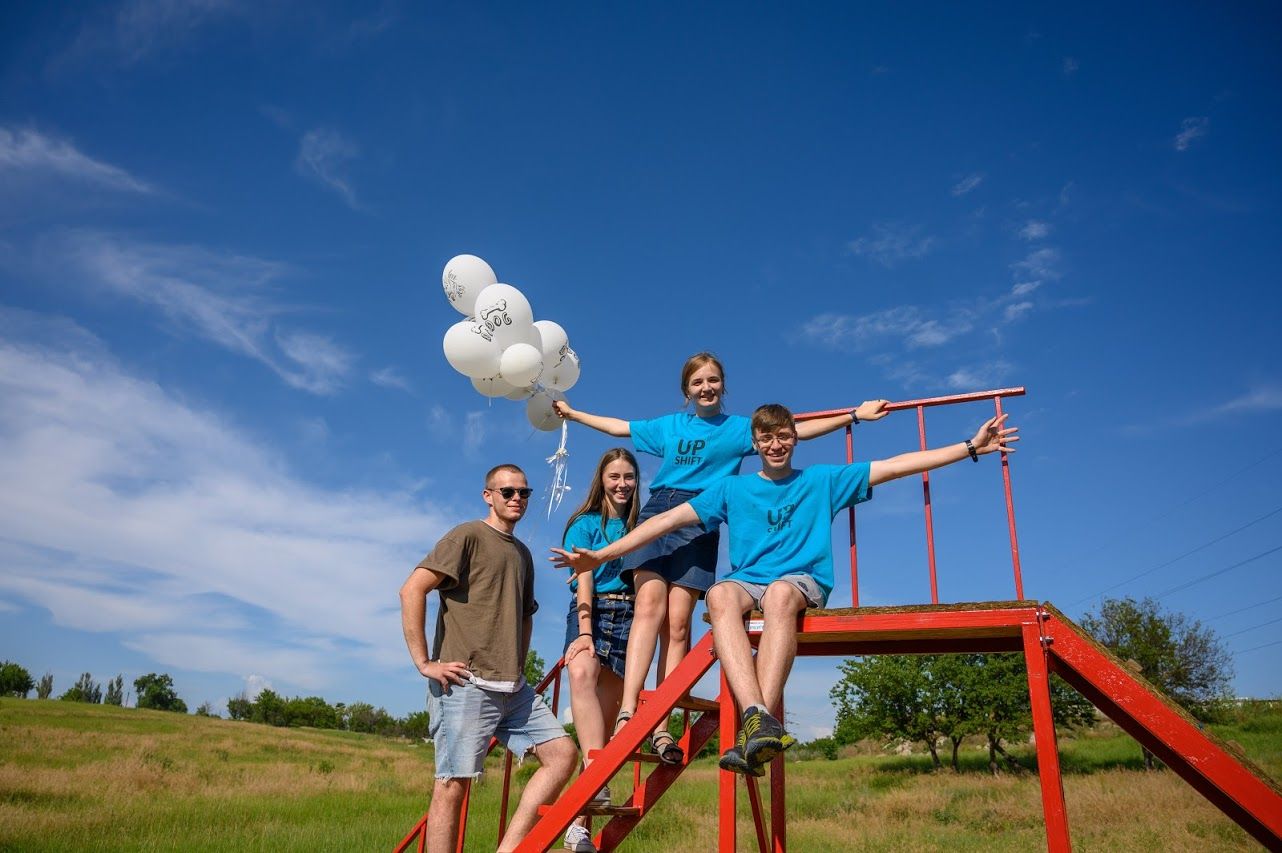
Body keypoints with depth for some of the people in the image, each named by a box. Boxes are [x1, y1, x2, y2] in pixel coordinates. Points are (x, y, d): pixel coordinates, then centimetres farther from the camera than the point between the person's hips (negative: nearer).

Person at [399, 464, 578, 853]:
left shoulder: (522, 553, 20)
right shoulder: (468, 536, -2)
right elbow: (412, 590, -13)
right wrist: (424, 662, -14)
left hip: (514, 689, 8)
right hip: (466, 684, -7)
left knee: (563, 753, -3)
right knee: (452, 784, -5)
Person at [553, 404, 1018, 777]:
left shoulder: (821, 480, 15)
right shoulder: (732, 490, 15)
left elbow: (897, 466, 12)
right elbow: (669, 519, 9)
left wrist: (971, 447, 8)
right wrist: (600, 555, 2)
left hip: (804, 583, -1)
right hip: (746, 582, 1)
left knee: (780, 593, -38)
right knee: (719, 594, -35)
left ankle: (757, 730, -49)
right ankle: (758, 716, -52)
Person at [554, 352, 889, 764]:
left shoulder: (740, 428, 14)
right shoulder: (668, 425, 22)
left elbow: (797, 430, 10)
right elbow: (617, 426, 32)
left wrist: (855, 415, 5)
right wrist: (572, 412, 39)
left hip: (699, 523, -1)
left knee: (678, 622, -10)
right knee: (649, 603, -19)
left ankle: (661, 729, -11)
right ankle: (627, 711, -27)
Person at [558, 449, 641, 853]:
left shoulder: (642, 526, 16)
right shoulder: (585, 523, 9)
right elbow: (584, 579, -2)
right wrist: (584, 632, -14)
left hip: (630, 614, 2)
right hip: (592, 611, -2)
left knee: (606, 709, -4)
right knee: (581, 674, -32)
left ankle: (582, 818, 0)